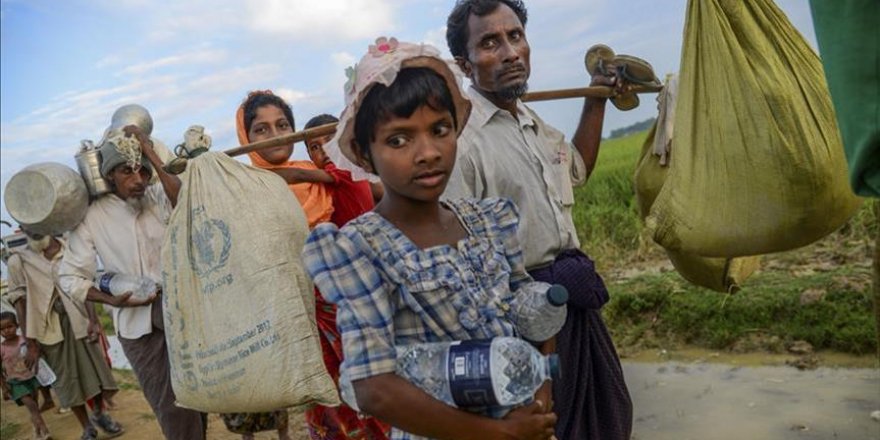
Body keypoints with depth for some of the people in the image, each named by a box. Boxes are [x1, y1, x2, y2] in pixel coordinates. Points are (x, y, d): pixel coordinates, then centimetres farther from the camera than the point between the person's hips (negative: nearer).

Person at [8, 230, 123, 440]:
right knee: (67, 377, 6)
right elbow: (20, 302, -3)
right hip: (49, 326, -1)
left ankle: (99, 414, 31)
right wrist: (30, 342, -6)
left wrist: (93, 320, -4)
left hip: (78, 321, 2)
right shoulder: (18, 260, -2)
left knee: (95, 368, 7)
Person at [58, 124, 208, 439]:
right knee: (170, 407, 6)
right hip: (135, 322, 1)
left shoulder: (161, 197, -4)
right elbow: (69, 276, 2)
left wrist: (154, 157, -24)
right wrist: (113, 300, -13)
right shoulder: (93, 217, -2)